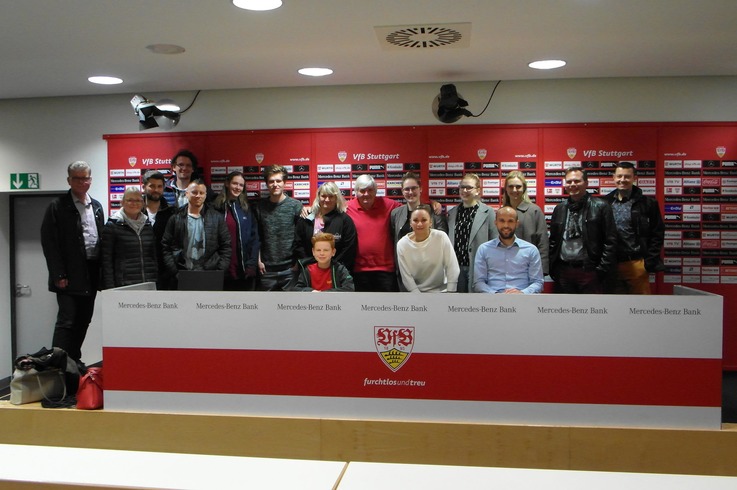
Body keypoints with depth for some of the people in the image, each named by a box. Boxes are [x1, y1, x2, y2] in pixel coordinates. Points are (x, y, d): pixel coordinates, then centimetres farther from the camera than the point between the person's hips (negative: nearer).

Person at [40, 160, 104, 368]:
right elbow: (49, 242, -9)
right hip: (70, 274, -6)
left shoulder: (97, 207, 13)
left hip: (92, 273, 6)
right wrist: (59, 275, -15)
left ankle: (74, 360, 25)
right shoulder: (58, 207, -5)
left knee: (84, 320, 13)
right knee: (66, 321, -6)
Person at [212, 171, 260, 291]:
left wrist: (252, 264, -7)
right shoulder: (216, 207, 1)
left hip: (244, 269, 1)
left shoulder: (247, 208, 5)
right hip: (223, 269, -1)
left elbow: (254, 237, 2)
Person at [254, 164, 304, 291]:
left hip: (290, 267, -2)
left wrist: (298, 262, -5)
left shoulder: (296, 205, -2)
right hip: (267, 268, 2)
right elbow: (257, 236, 9)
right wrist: (259, 260, 4)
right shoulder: (260, 206, 6)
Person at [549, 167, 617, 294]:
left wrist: (602, 270, -10)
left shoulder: (600, 206, -2)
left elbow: (610, 241, -5)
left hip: (590, 271, -4)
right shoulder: (559, 209, 11)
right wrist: (552, 268, 7)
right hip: (563, 271, 4)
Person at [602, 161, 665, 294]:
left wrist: (650, 261, -6)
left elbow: (657, 233, 1)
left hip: (637, 264, -3)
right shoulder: (605, 202, 7)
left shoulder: (647, 203, 0)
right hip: (611, 264, 3)